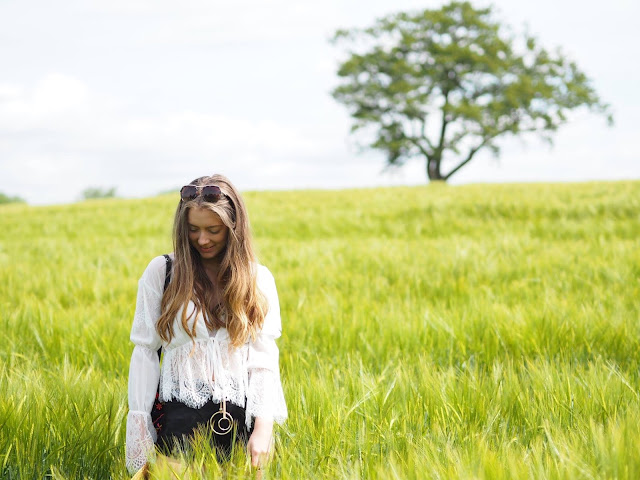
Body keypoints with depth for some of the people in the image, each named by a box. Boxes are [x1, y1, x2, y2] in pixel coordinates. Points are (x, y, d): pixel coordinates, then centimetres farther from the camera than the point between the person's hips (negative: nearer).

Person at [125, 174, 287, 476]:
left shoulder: (258, 279, 4)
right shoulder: (161, 271, 1)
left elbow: (263, 359, 0)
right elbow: (145, 351, 1)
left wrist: (263, 428, -11)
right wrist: (140, 426, -3)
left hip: (239, 418, 1)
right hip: (179, 418, -1)